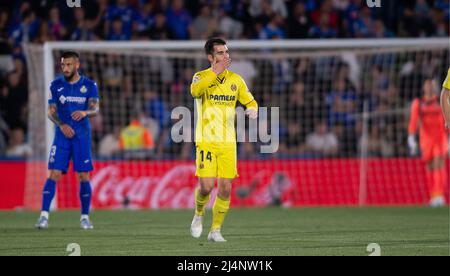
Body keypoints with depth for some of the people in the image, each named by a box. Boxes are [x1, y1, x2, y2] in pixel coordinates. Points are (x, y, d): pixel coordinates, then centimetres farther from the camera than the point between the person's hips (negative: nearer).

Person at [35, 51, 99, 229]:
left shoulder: (89, 85, 3)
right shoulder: (56, 85, 5)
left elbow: (95, 109, -4)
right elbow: (51, 112, 4)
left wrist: (85, 112, -27)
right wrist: (62, 125, -14)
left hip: (82, 136, 0)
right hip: (62, 135, 0)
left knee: (83, 176, -1)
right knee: (54, 174, -10)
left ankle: (85, 217, 10)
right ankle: (44, 216, -12)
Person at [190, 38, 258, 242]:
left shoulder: (236, 79, 8)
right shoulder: (202, 76, -4)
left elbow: (250, 101, 13)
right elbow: (195, 91, -26)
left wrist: (253, 110, -10)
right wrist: (216, 72, -28)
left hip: (228, 142, 4)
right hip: (206, 141, -4)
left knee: (225, 188, -1)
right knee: (206, 186, -13)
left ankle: (215, 230, 13)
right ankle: (199, 214, 18)